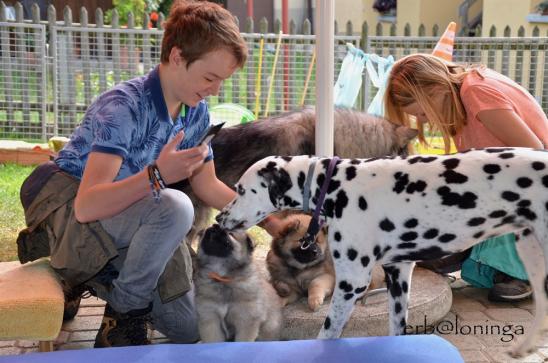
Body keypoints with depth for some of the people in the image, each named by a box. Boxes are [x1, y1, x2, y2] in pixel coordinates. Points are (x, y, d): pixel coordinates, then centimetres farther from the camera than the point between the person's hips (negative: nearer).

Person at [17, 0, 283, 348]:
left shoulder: (196, 112, -4)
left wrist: (267, 220, 2)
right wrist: (157, 176, -51)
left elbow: (208, 185, 8)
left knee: (188, 329, 7)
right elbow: (87, 205, -37)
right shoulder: (124, 106, -27)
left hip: (124, 218, 8)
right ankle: (124, 316, -14)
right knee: (175, 207, -38)